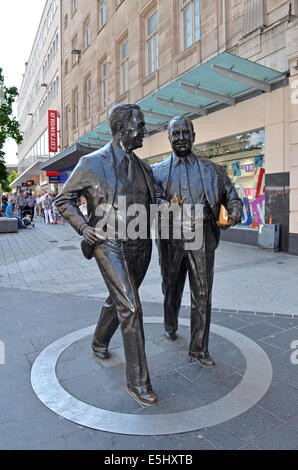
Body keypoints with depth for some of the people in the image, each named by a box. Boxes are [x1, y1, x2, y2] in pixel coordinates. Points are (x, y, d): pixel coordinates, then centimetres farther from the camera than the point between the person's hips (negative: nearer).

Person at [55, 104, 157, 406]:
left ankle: (99, 342, 47)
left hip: (139, 247, 7)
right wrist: (83, 227, -12)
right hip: (110, 246, -6)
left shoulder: (143, 169, 12)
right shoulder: (91, 164, -5)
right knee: (131, 307, -13)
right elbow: (64, 201, 1)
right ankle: (138, 381, 1)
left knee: (119, 300, 20)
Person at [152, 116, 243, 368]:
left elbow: (233, 198, 9)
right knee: (172, 288, 17)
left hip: (202, 239, 0)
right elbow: (153, 198, -6)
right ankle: (170, 326, 44)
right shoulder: (158, 171, 8)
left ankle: (199, 348, 15)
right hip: (171, 240, 1)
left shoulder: (212, 170, 8)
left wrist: (233, 216, -12)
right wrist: (167, 207, -29)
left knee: (202, 295, 1)